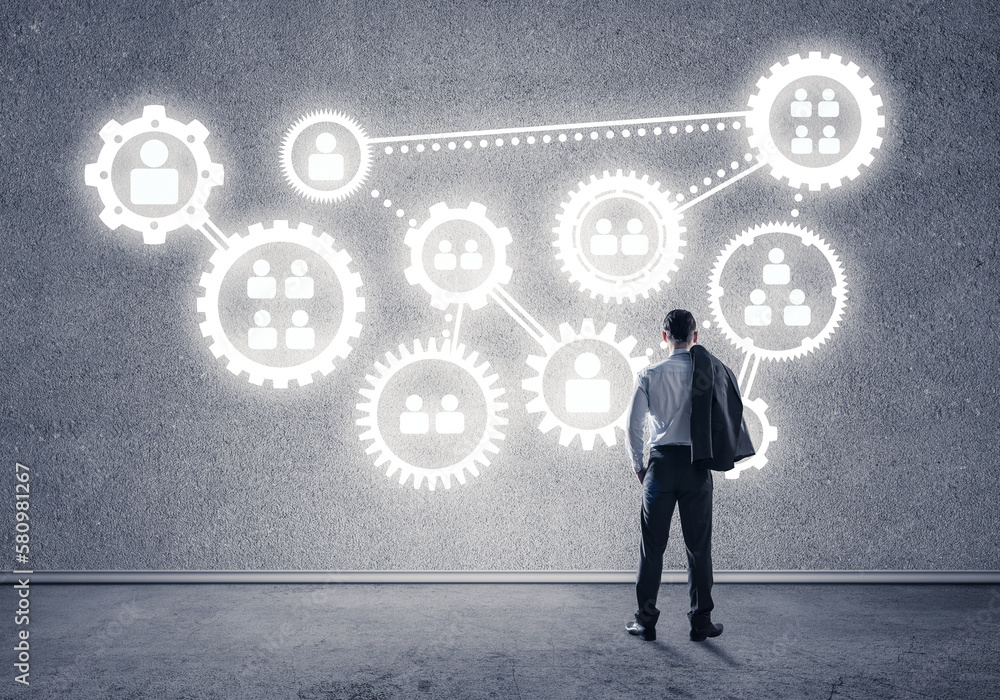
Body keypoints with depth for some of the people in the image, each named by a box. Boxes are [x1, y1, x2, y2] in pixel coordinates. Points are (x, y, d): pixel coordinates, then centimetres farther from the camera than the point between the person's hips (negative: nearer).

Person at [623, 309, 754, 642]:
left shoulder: (649, 375, -2)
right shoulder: (711, 371, 0)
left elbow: (633, 425, -2)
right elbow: (727, 416, -2)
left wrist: (638, 467, 8)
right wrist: (716, 455, 10)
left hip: (661, 464, 0)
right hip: (697, 466, 1)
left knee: (652, 546, 6)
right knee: (699, 546, 7)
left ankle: (646, 620, 9)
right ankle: (701, 621, 11)